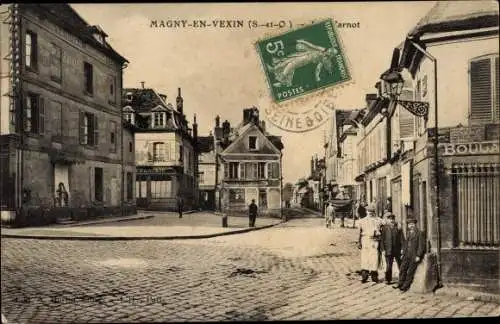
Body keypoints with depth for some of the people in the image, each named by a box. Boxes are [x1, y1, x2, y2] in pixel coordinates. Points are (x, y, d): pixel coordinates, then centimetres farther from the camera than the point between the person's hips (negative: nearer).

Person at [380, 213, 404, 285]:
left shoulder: (398, 227, 4)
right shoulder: (384, 228, 1)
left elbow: (402, 239, 4)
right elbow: (382, 239, 1)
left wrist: (402, 248, -2)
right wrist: (383, 249, -4)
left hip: (398, 250, 1)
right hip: (388, 250, -1)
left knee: (400, 265, 8)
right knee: (388, 266, 1)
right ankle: (388, 279, 12)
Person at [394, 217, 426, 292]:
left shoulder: (420, 233, -5)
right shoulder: (408, 233, 17)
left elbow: (421, 245, -9)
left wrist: (418, 256, -15)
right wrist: (403, 253, 13)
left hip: (415, 255, -6)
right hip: (407, 254, 6)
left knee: (410, 271, -9)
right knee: (402, 268, -3)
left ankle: (406, 286, -3)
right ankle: (400, 283, 3)